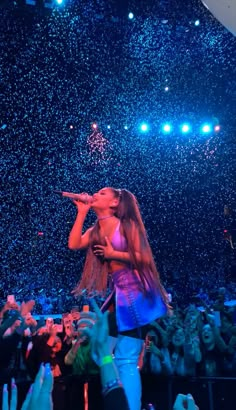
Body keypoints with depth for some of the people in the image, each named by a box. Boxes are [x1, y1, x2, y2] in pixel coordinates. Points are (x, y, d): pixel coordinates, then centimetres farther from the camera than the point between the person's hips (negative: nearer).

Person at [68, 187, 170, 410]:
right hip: (118, 293, 8)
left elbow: (144, 257, -8)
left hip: (134, 291, -7)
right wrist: (82, 212, 3)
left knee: (126, 360, -7)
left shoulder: (126, 224, -4)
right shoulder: (96, 230, 15)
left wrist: (114, 254, -10)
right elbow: (73, 244, -1)